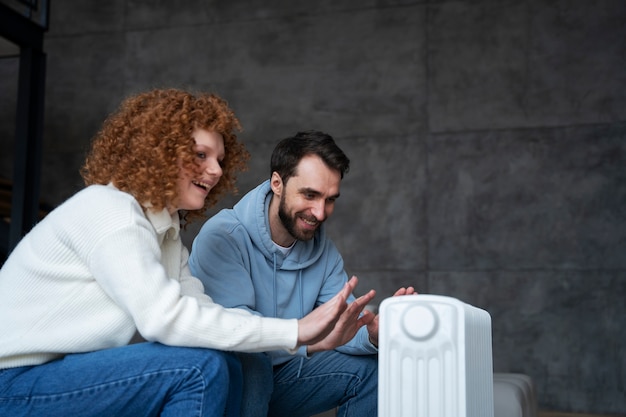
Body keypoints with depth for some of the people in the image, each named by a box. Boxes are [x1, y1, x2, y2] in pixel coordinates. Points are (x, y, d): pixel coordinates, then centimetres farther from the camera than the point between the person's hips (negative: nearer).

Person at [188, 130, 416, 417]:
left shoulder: (323, 249, 2)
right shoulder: (221, 238, -20)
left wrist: (374, 333, -29)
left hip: (279, 377, 6)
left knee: (370, 366, -6)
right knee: (249, 364, -37)